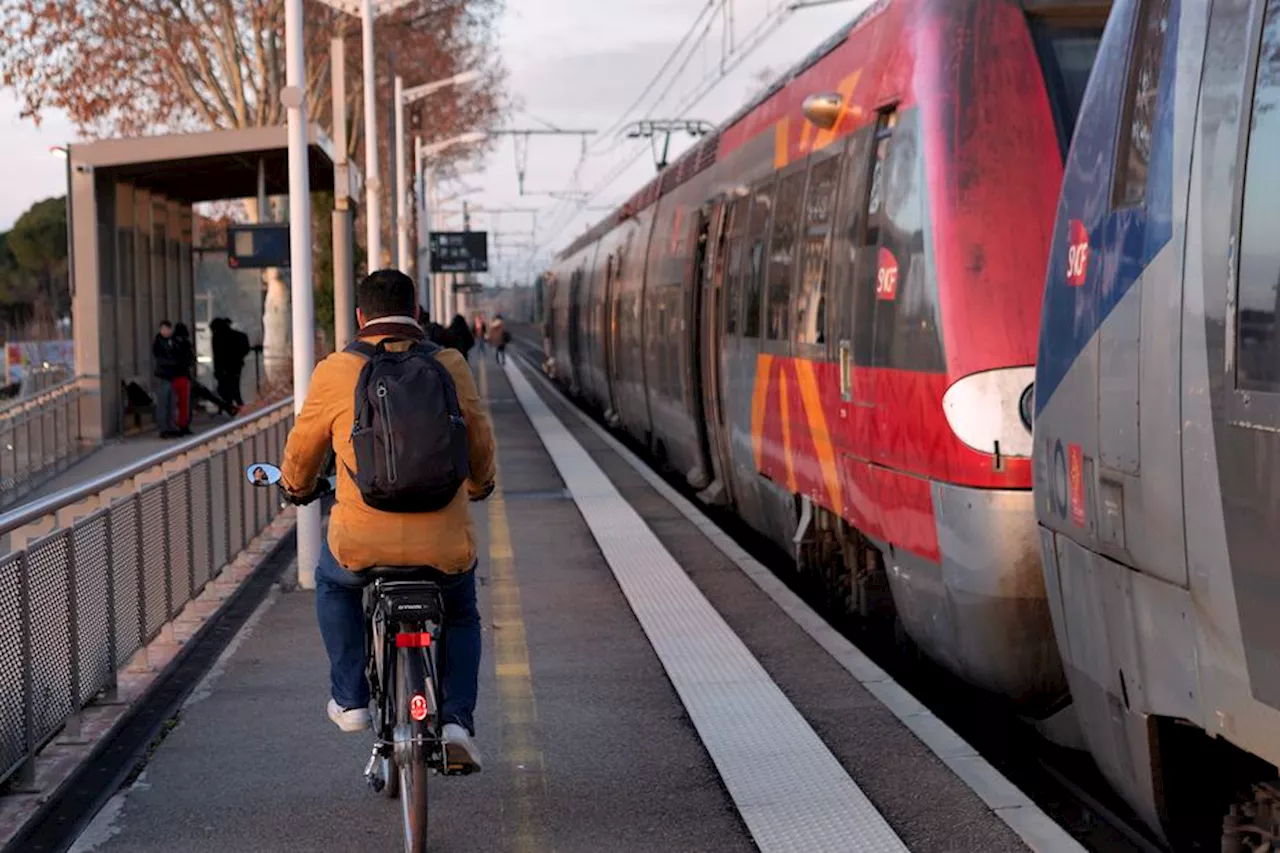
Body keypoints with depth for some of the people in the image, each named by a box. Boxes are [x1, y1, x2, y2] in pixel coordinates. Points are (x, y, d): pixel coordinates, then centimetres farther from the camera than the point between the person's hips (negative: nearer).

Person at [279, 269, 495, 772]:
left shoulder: (334, 372, 1)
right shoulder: (450, 367, 4)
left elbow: (301, 453, 13)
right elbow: (480, 443, 16)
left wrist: (297, 487, 37)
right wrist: (479, 485, 39)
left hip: (362, 544, -1)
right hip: (443, 546, 1)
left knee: (333, 583, 34)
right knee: (460, 615, 31)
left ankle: (350, 697, 30)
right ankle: (457, 721, 13)